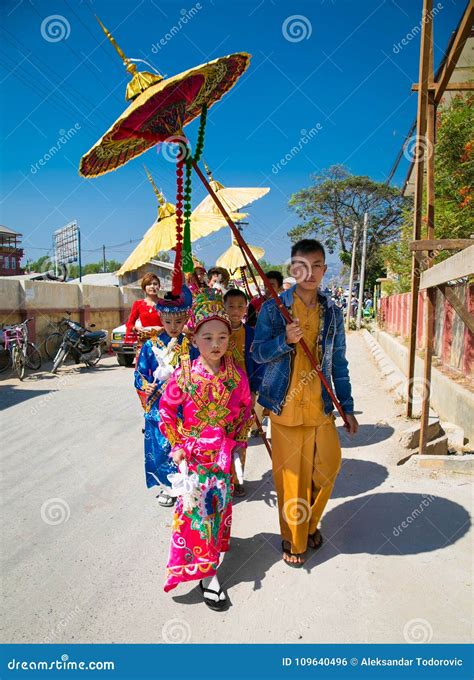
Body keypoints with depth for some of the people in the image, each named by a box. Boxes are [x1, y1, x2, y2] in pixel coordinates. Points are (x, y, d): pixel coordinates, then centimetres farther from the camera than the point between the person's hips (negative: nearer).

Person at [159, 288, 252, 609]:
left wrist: (239, 443, 3)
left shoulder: (237, 375, -7)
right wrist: (177, 445, -5)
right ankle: (206, 573, 14)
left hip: (225, 456, 2)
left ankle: (215, 552, 41)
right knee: (195, 509, 1)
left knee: (220, 507, 15)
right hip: (194, 455, -2)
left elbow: (246, 409, 7)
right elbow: (166, 410, -2)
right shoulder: (184, 375, -12)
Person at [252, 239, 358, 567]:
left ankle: (311, 523, 36)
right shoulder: (273, 308, -4)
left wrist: (348, 407, 11)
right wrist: (285, 340, -22)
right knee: (291, 476, 5)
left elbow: (338, 364, 12)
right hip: (286, 406, -3)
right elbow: (258, 353, -3)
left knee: (328, 467, 8)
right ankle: (293, 539, 27)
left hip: (321, 407, 3)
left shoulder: (333, 312, 6)